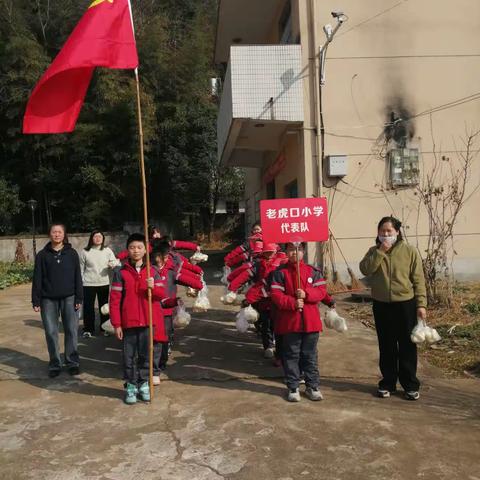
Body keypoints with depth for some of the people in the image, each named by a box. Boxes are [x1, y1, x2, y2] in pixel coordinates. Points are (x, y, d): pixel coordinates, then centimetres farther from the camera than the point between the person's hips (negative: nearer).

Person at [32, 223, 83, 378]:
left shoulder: (72, 253, 3)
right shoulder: (42, 255, 3)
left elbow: (77, 277, 3)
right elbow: (37, 279, 3)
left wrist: (79, 298, -2)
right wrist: (36, 301, -2)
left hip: (69, 298, 0)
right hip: (48, 299, 1)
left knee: (71, 330, 1)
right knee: (51, 332, 5)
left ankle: (72, 362, 14)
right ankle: (55, 364, 17)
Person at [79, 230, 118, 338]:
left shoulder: (107, 250, 3)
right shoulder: (85, 252, -2)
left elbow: (115, 261, 2)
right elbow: (81, 269, 3)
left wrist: (113, 263, -22)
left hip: (104, 283, 2)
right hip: (88, 284, -2)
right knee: (88, 307, 2)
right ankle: (88, 329, 16)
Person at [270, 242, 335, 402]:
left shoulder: (313, 271, 4)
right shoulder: (280, 272, -3)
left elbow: (322, 291, -3)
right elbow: (276, 295, -9)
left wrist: (306, 294, -20)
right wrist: (292, 303, -23)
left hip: (310, 321, 2)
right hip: (289, 322, -1)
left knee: (310, 356, 11)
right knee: (291, 356, 8)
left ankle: (313, 386, 24)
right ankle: (293, 388, 20)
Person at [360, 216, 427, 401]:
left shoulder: (410, 251, -3)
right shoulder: (374, 252, 5)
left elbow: (418, 280, -4)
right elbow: (365, 269, -13)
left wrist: (421, 304, -9)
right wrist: (380, 252, -17)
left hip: (405, 304, -2)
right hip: (381, 306, 2)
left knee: (407, 346, 6)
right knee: (386, 347, 11)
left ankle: (410, 385, 19)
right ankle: (387, 383, 23)